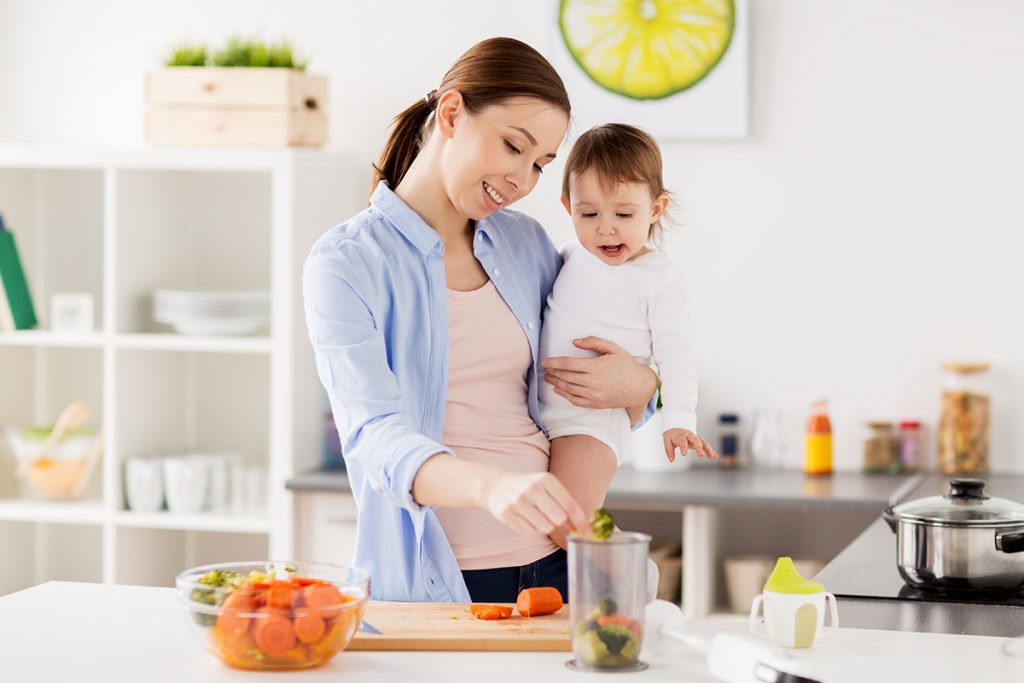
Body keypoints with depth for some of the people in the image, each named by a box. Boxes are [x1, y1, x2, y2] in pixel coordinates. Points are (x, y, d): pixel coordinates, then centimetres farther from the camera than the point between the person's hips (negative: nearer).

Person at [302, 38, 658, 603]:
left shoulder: (525, 244, 12)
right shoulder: (345, 264, -6)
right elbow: (376, 438, -19)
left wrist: (637, 386, 0)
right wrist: (491, 485, -38)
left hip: (553, 566, 4)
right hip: (429, 583, -4)